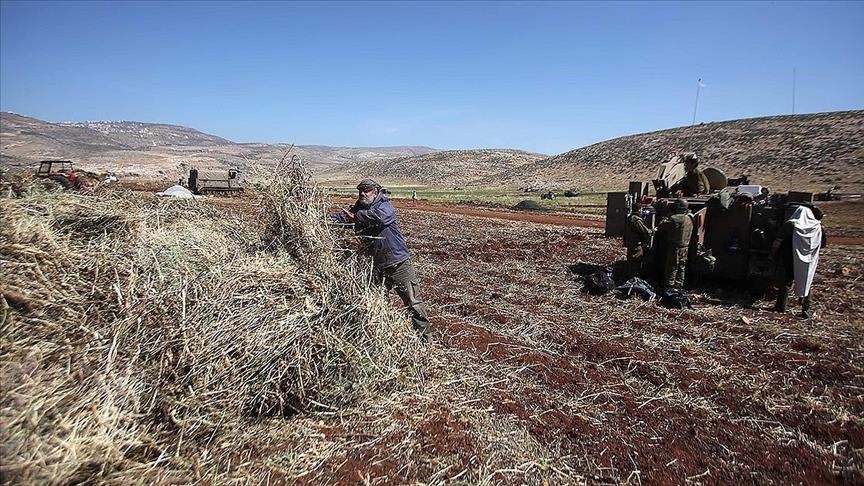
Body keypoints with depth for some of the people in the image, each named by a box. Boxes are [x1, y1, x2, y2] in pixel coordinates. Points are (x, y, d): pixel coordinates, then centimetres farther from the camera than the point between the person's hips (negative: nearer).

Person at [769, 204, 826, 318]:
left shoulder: (789, 225, -10)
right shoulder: (818, 227, -1)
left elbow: (778, 242, -9)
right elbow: (823, 244, 10)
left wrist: (772, 255, 1)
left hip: (789, 261, -3)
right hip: (808, 262, 3)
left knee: (785, 283, 7)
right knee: (806, 283, 11)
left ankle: (781, 306, 12)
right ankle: (807, 309, 11)